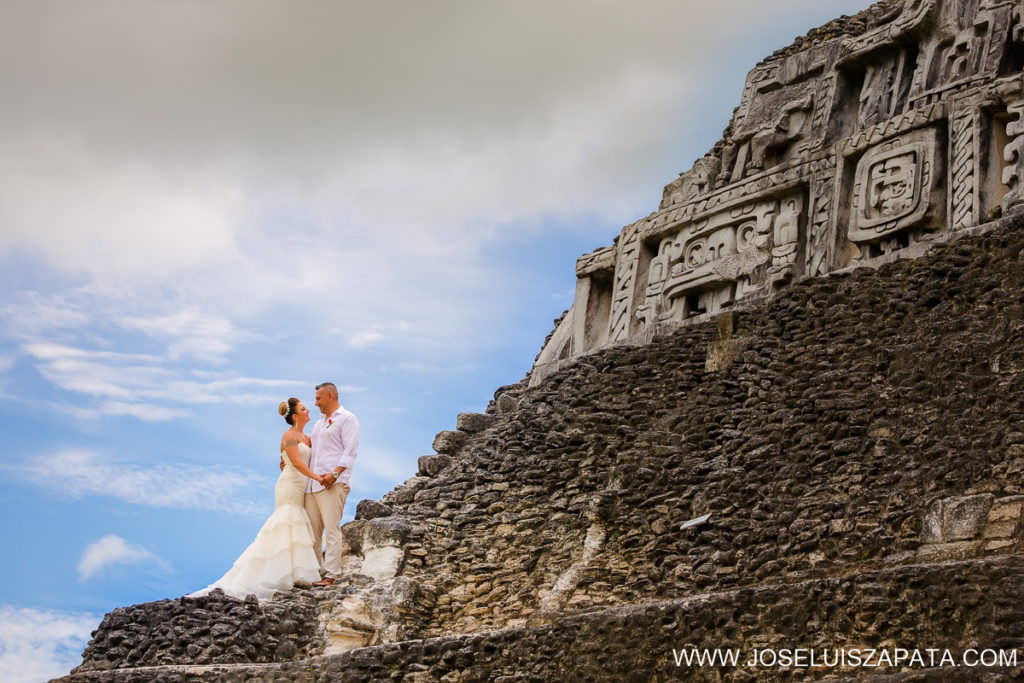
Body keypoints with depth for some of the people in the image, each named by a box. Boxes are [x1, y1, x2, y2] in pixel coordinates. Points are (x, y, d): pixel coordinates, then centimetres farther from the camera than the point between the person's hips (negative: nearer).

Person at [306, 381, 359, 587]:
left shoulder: (347, 419, 0)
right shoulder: (319, 423, 27)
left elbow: (350, 450, -10)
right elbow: (308, 449, 35)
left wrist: (335, 472, -21)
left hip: (333, 484, -8)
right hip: (312, 484, 8)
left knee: (332, 529, -12)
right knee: (312, 530, 5)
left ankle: (330, 575, -15)